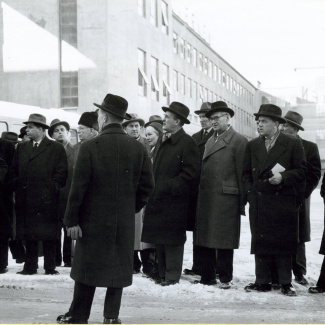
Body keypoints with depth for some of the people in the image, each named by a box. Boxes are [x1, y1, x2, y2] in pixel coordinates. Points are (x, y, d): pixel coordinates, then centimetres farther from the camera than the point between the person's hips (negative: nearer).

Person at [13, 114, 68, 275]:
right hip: (25, 199, 4)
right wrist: (18, 187, 3)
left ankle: (50, 266, 9)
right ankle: (30, 266, 12)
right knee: (29, 235, 6)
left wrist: (52, 188, -9)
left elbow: (62, 172, -3)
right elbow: (15, 171, 15)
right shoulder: (21, 148, 16)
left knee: (48, 235, 2)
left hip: (47, 199, -4)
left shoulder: (56, 148, 2)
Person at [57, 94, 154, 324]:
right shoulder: (138, 148, -1)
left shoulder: (90, 147, -12)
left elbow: (79, 186, -12)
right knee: (119, 267, 10)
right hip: (125, 221, 3)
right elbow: (147, 185, 1)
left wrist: (72, 219, -6)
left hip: (94, 219, -3)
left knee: (88, 266, 7)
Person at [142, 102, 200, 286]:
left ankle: (172, 276, 8)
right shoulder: (162, 141, 16)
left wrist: (170, 187, -16)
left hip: (174, 201, -8)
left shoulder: (187, 143, -9)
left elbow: (191, 172, -14)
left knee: (172, 240, -1)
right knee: (159, 240, 11)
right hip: (158, 199, 8)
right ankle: (163, 274, 20)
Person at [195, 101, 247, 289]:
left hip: (226, 199, -7)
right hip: (206, 199, 7)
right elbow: (204, 170, 16)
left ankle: (225, 278, 11)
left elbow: (242, 173, -8)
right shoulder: (210, 141, 19)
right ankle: (207, 277, 21)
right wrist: (200, 194, 8)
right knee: (205, 239, 11)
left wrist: (241, 202, -10)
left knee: (225, 241, 0)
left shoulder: (239, 141, -4)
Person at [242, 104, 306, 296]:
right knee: (260, 242, 4)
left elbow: (301, 171, -1)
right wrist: (250, 193, 4)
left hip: (284, 202, -3)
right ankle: (263, 281, 13)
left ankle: (286, 283, 10)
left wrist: (283, 177, -15)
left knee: (284, 243, 1)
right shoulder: (252, 146, 13)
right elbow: (246, 173, 16)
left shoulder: (293, 144, 1)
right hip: (259, 202, 3)